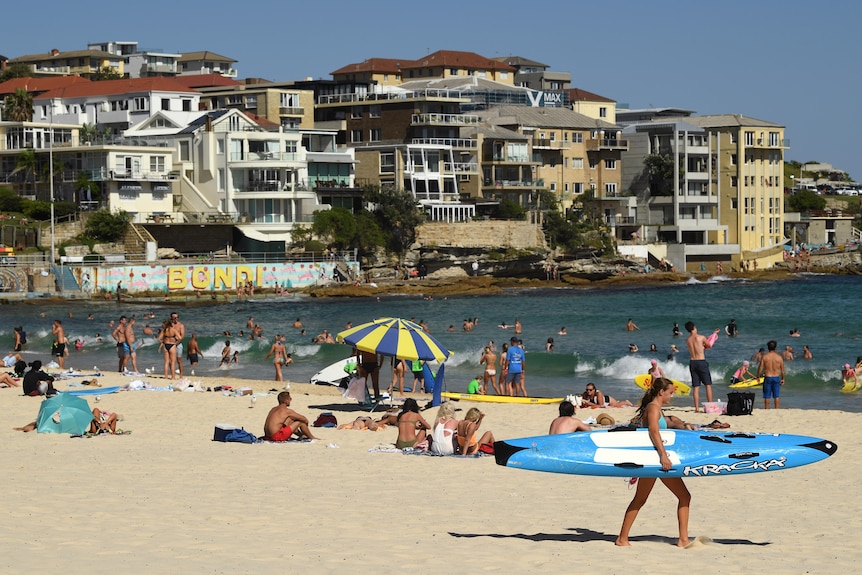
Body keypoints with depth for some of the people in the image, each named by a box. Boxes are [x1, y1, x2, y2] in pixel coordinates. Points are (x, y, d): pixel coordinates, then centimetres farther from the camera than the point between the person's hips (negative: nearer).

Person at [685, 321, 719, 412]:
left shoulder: (688, 341, 7)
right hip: (701, 362, -4)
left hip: (692, 363, 4)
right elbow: (709, 345, 7)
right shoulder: (701, 337, -8)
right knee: (708, 385, 4)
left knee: (696, 387, 6)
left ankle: (697, 408, 2)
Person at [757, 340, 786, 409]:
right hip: (776, 378, 1)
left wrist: (758, 377, 8)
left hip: (767, 378, -1)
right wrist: (782, 378, 13)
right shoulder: (779, 357, -4)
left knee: (767, 397, 5)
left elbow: (760, 368, -6)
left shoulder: (765, 356, -7)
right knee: (776, 396, 7)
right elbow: (782, 369, 1)